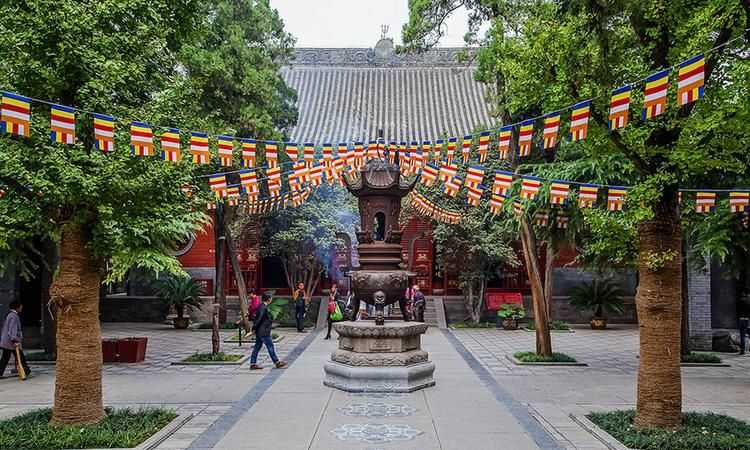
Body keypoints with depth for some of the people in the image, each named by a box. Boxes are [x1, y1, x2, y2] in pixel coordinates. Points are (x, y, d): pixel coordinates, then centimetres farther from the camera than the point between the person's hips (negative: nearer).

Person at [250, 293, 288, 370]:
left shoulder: (262, 306, 11)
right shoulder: (263, 308, -20)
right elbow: (258, 318, -23)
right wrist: (254, 328, -16)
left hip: (259, 332, 10)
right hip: (263, 332, -10)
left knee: (257, 347, 11)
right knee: (270, 347, -1)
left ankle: (253, 364, 14)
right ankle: (277, 362, 8)